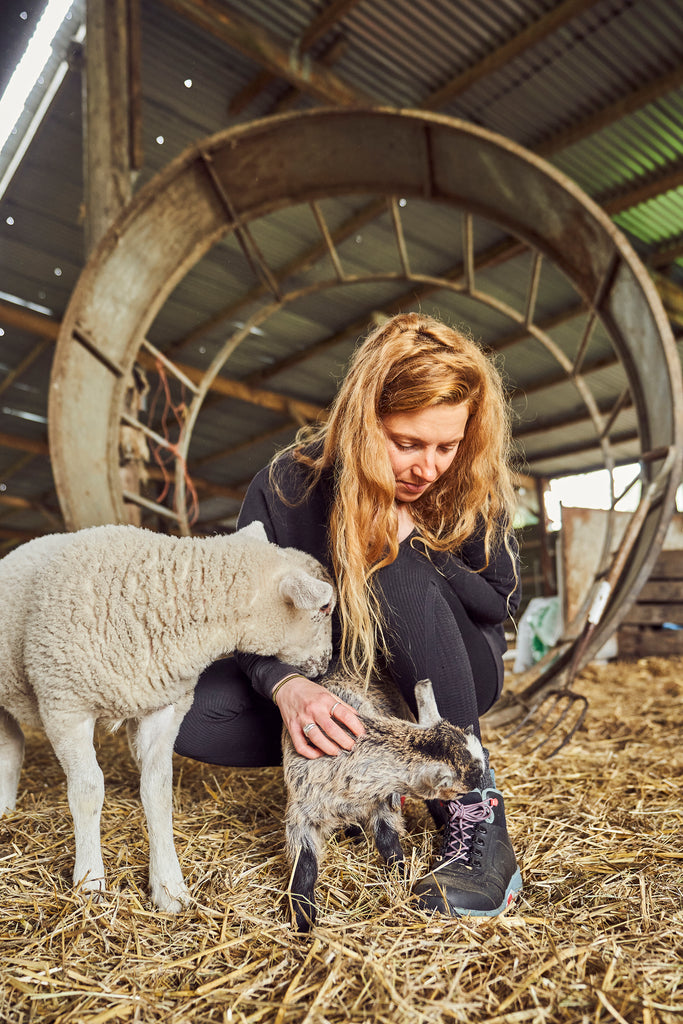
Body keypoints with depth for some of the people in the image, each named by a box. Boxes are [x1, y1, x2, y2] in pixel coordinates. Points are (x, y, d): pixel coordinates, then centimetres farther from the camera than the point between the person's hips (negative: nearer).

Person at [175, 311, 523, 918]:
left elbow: (501, 601, -10)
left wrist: (413, 543, -27)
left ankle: (476, 812, -25)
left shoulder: (472, 487, -16)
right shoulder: (289, 485, -19)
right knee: (191, 713, -21)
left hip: (450, 680, -1)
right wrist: (285, 685, -38)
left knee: (398, 572, -35)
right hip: (334, 685, 1)